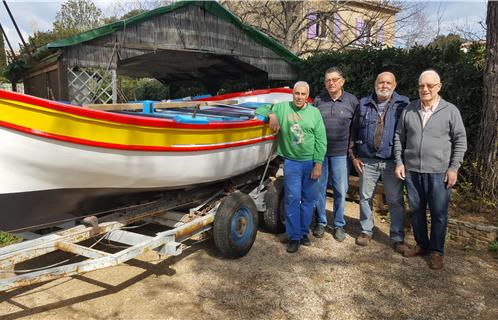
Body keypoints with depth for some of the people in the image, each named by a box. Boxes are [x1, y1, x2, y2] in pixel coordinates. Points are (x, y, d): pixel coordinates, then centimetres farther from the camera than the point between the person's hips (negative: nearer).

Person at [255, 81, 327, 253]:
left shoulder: (315, 112, 0)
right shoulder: (282, 107, 0)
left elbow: (321, 141, -1)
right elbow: (260, 109, 7)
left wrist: (318, 164, -6)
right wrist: (272, 115, -14)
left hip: (311, 162, 1)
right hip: (291, 162, -1)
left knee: (309, 199, 8)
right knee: (292, 199, -1)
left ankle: (304, 232, 25)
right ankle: (294, 237, 10)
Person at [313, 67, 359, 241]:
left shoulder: (352, 101, 0)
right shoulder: (318, 100, 3)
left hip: (340, 153, -1)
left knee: (340, 190, 6)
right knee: (319, 188, 8)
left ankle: (339, 225, 22)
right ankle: (321, 222, 24)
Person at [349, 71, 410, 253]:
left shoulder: (403, 105, 1)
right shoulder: (364, 104, 7)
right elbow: (354, 131, 11)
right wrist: (353, 155, 5)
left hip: (392, 162, -2)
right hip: (367, 161, 2)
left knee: (396, 200, 3)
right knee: (365, 197, 10)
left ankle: (398, 237, 15)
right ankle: (366, 231, 25)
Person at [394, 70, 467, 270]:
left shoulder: (450, 111, -1)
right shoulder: (409, 110, 5)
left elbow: (460, 141, 0)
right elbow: (399, 138, 10)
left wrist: (454, 168, -6)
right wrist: (399, 162, 2)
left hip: (439, 172, -2)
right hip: (412, 170, 3)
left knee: (439, 213, 5)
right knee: (416, 210, 13)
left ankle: (437, 251, 21)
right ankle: (422, 244, 30)